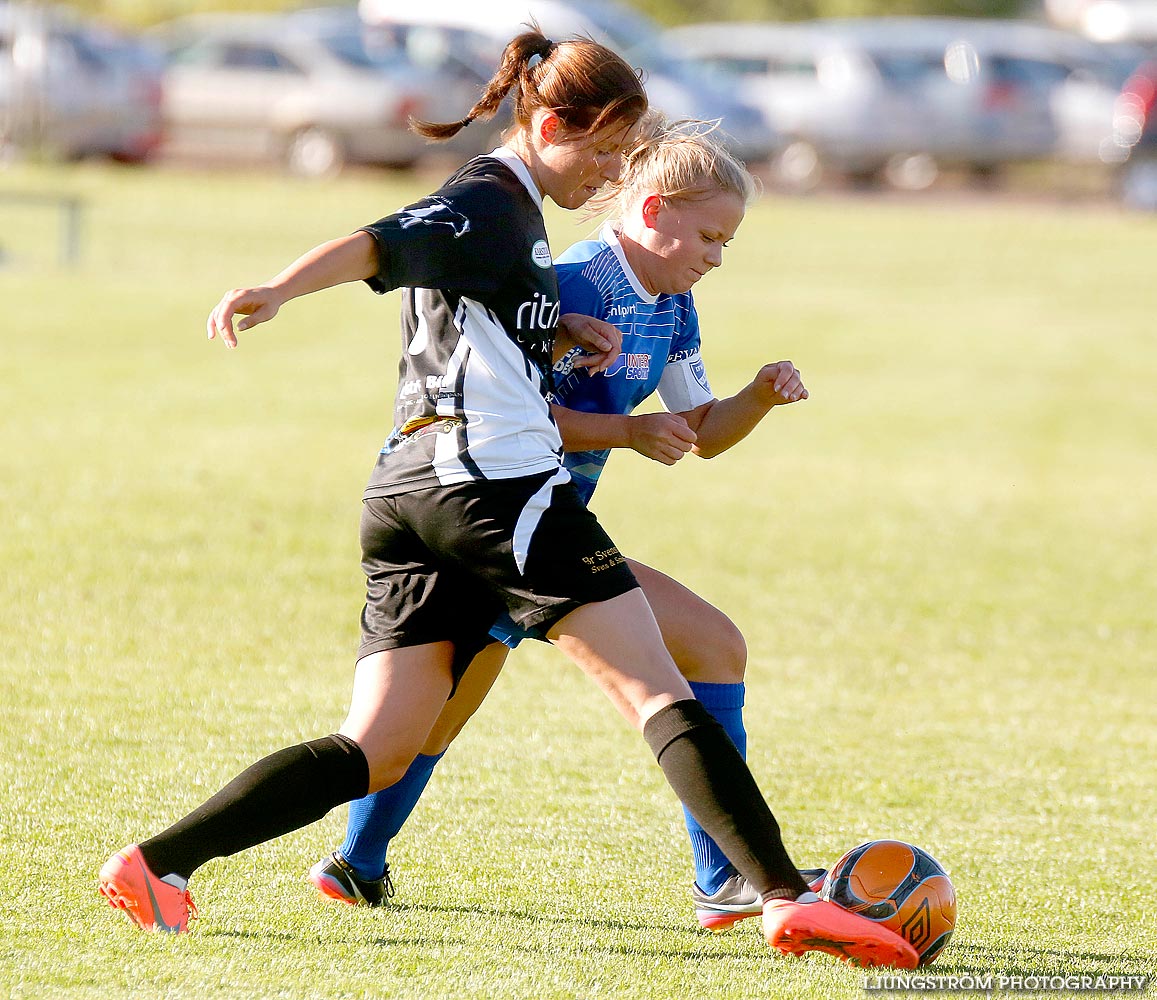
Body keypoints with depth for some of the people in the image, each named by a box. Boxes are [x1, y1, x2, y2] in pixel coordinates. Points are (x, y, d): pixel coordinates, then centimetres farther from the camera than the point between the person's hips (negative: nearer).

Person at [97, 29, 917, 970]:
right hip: (494, 480, -10)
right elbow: (377, 247, -22)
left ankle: (156, 863, -8)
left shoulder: (510, 209, 26)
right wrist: (275, 292, -38)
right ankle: (787, 895, -13)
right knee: (659, 690, -8)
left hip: (409, 500, 10)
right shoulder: (492, 203, -5)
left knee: (373, 755, 3)